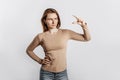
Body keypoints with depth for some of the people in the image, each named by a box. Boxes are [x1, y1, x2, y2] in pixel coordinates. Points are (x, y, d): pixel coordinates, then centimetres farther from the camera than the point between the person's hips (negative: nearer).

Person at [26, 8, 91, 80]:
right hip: (46, 73, -1)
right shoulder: (41, 36, -5)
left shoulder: (66, 33, -3)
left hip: (62, 73, 1)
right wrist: (40, 61, 1)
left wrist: (84, 25, -13)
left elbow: (87, 38, 2)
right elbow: (29, 50, 10)